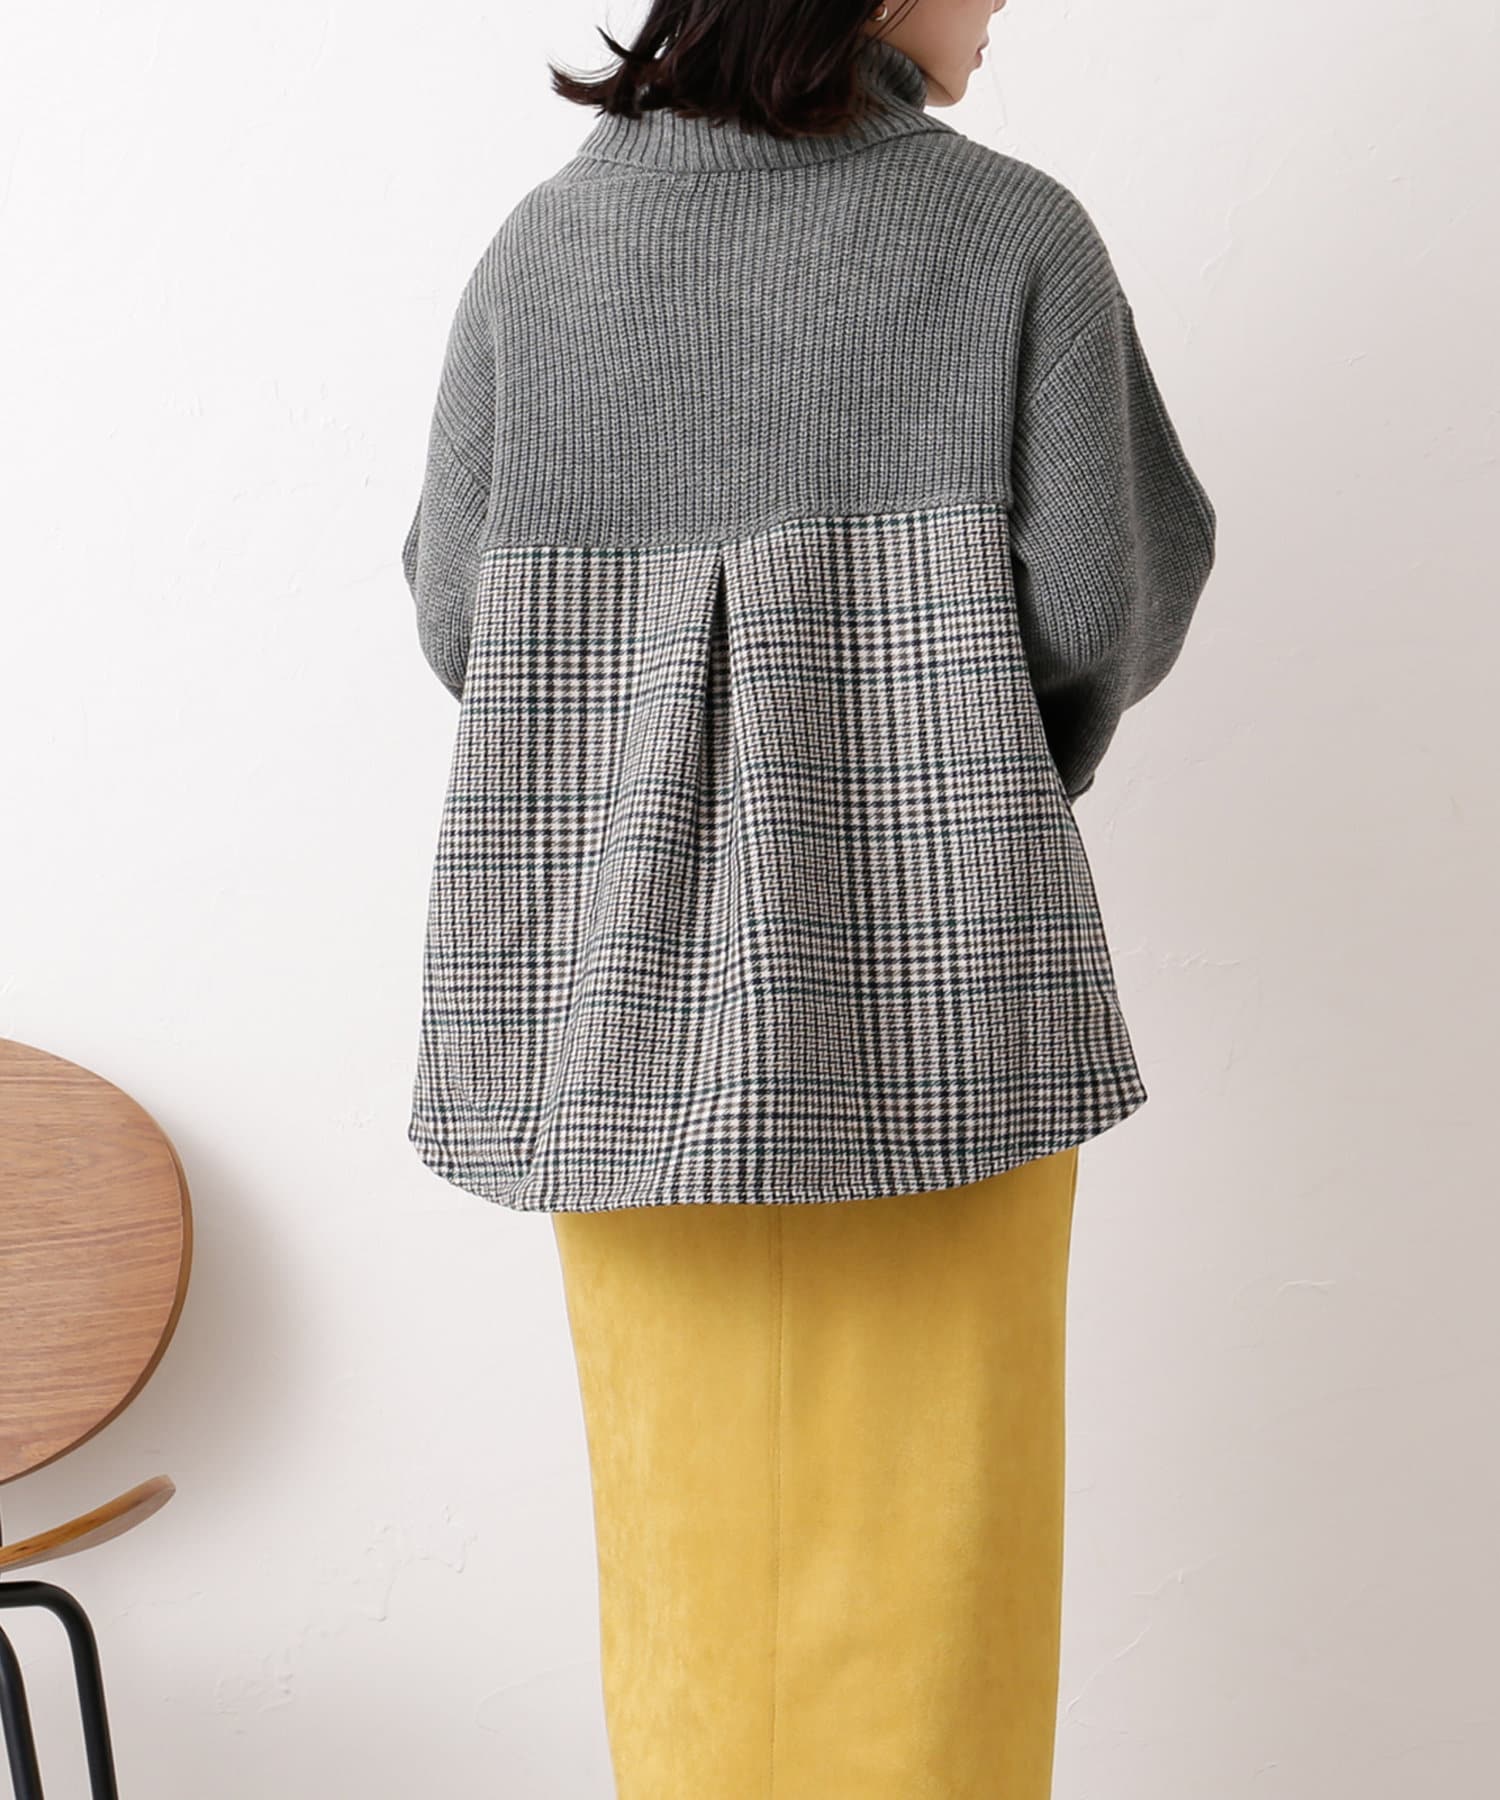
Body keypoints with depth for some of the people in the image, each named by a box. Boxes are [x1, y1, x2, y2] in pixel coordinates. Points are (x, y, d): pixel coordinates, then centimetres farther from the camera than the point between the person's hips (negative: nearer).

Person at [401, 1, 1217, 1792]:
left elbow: (459, 617, 4)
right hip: (932, 969, -2)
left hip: (631, 970, 3)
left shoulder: (539, 245, 5)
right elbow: (1104, 599, -4)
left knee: (690, 1499, 14)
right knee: (926, 1498, 10)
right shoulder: (1014, 232, -2)